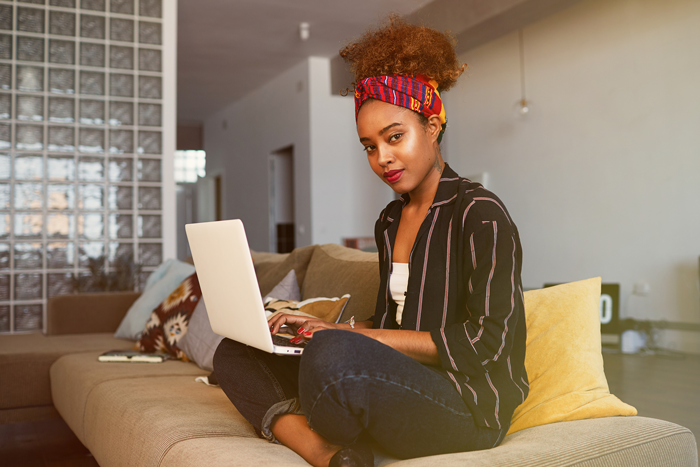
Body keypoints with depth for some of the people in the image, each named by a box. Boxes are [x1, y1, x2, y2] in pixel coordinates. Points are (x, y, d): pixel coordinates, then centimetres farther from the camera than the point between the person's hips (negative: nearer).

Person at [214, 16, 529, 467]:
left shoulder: (480, 214, -7)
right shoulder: (390, 220, 16)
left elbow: (487, 341, -15)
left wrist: (351, 337, -16)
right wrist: (335, 328, 2)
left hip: (468, 405, -8)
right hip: (399, 386, 8)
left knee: (335, 356, -38)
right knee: (235, 354, 0)